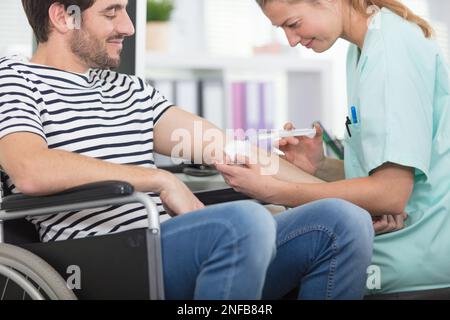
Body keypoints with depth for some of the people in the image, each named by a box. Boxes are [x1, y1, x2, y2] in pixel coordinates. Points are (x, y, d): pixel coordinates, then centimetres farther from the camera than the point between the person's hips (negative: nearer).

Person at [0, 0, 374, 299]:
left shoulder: (130, 89, 25)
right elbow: (31, 171, -17)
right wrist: (162, 181, -12)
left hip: (171, 252, 7)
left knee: (342, 222, -9)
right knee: (245, 221, -34)